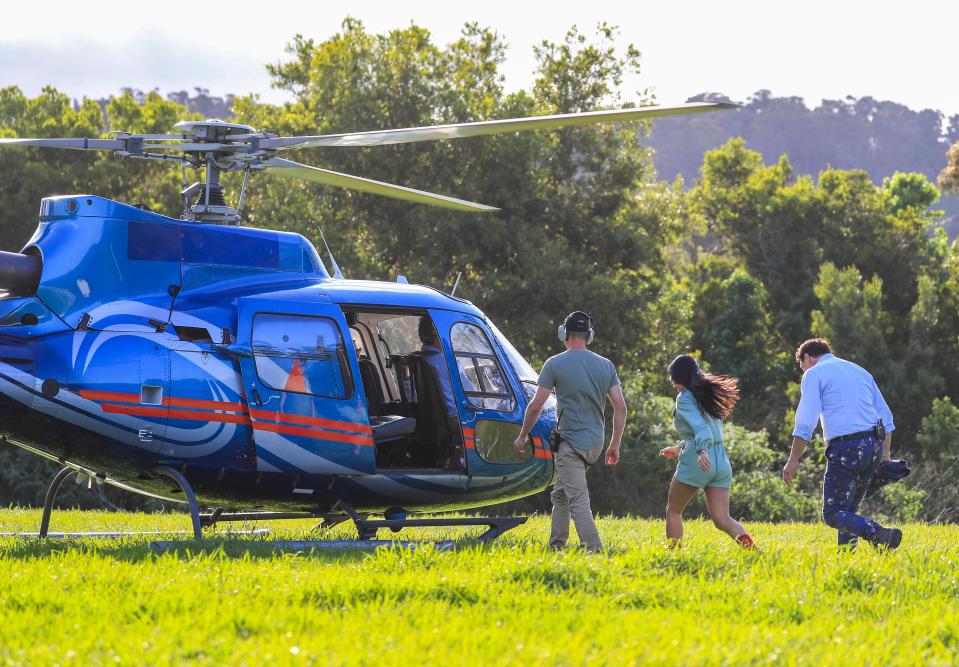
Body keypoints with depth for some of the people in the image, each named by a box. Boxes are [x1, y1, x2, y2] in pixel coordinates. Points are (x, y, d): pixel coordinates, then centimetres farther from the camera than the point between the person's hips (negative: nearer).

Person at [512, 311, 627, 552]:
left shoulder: (555, 364, -7)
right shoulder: (606, 365, 7)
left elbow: (535, 405, -6)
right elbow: (620, 407, 5)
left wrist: (522, 437, 7)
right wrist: (615, 445, 13)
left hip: (571, 442, -6)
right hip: (595, 442, 6)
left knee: (578, 501, -9)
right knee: (560, 494, 20)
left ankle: (594, 550, -20)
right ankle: (555, 547, 23)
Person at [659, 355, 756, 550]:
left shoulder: (685, 397, -3)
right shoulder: (710, 395, 22)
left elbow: (700, 426, -20)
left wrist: (702, 451, -36)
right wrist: (679, 449, 39)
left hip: (696, 462, -7)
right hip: (722, 461, 7)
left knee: (673, 511, 11)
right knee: (722, 518, -2)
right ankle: (747, 542, -28)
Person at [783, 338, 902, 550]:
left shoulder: (814, 374, 4)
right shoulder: (860, 371, 24)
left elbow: (805, 423, -7)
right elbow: (886, 418, 21)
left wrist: (793, 460, -4)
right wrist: (884, 456, 22)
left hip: (845, 449, -7)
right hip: (874, 445, 7)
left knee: (833, 513, -7)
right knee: (848, 510, 18)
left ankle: (879, 535, -29)